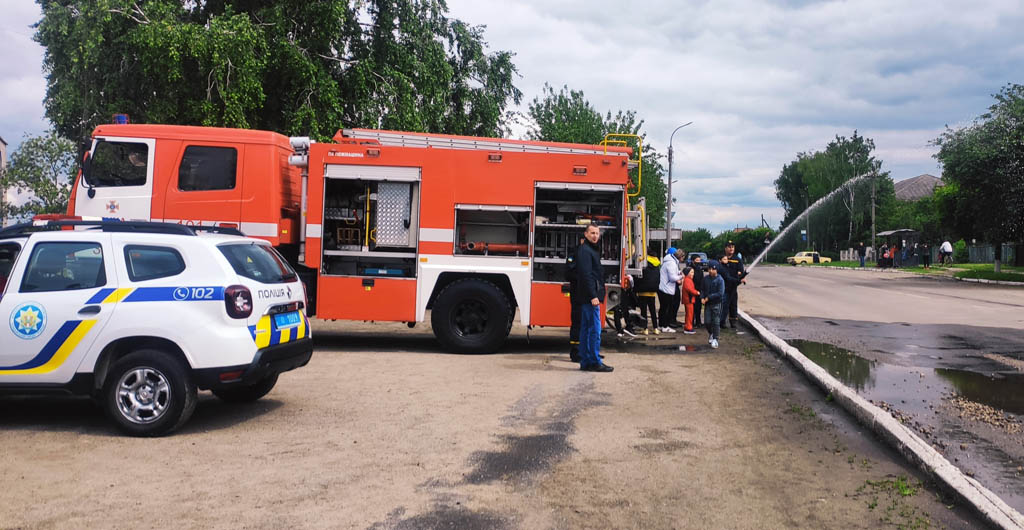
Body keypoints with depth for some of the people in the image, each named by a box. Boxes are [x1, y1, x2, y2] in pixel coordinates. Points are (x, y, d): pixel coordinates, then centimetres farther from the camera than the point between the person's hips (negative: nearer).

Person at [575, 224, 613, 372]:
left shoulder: (593, 249, 20)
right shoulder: (584, 250, -11)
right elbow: (586, 275, -19)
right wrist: (593, 296, -23)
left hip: (588, 297, 10)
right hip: (589, 296, -10)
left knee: (586, 329, 11)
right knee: (595, 329, -8)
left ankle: (585, 362, 16)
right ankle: (595, 362, -4)